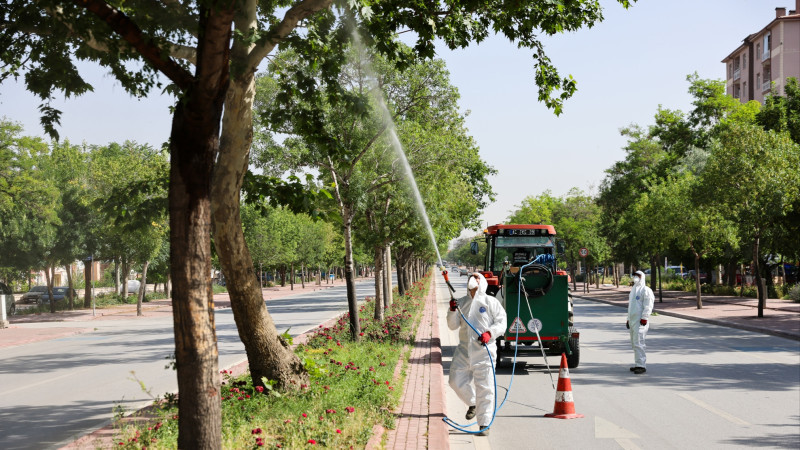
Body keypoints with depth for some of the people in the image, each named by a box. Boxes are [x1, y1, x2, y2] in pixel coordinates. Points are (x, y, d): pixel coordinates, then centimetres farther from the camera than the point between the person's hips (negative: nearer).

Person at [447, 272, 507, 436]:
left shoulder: (491, 302, 3)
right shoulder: (461, 302, 13)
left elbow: (501, 323, -1)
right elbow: (453, 325, 10)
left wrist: (489, 333, -18)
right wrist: (452, 311, -8)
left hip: (484, 351, -4)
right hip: (464, 350, 4)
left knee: (484, 388, -5)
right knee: (456, 381, 2)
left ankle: (484, 424, 1)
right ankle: (472, 403, 31)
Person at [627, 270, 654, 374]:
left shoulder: (646, 290, -7)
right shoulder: (633, 290, 21)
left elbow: (648, 306, -14)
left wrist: (644, 318, -20)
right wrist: (628, 319, 25)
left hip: (640, 321, -9)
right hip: (632, 320, 9)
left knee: (638, 342, -14)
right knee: (634, 343, 10)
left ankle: (641, 365, -13)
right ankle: (638, 363, 16)